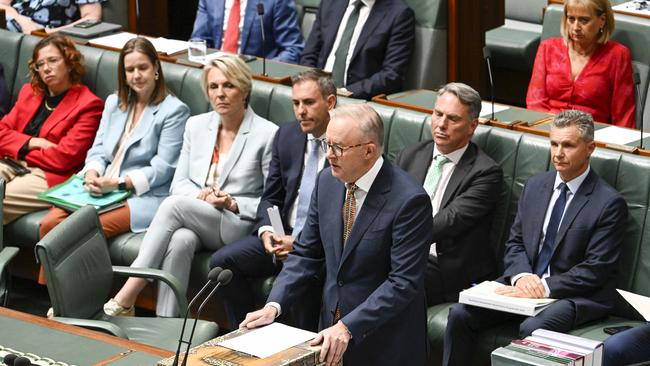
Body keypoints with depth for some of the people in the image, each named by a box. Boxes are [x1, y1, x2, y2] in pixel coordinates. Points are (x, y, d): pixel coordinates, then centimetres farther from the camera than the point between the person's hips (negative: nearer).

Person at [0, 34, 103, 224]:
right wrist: (31, 143, -7)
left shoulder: (88, 105, -3)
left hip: (50, 177, -6)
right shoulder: (29, 91, 19)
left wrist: (21, 152, -1)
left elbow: (64, 158, -11)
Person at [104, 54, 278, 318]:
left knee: (174, 205, -30)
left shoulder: (267, 134, -3)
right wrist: (199, 195, -9)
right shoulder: (196, 125, 13)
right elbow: (179, 183, 14)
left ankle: (124, 300, -31)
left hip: (237, 228, -4)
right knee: (180, 240, -34)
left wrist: (232, 203, -15)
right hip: (193, 223, 4)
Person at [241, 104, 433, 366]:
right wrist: (274, 305, -7)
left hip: (384, 343, -5)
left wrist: (347, 327, -26)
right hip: (333, 325, 5)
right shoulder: (327, 180, 0)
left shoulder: (409, 200, -19)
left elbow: (403, 282, -21)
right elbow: (306, 253, 6)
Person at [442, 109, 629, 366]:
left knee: (532, 329, -36)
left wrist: (543, 287, -20)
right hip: (525, 283, 6)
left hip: (577, 295, -5)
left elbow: (595, 270, -12)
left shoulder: (609, 203, -8)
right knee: (460, 314, -16)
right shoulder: (535, 186, 12)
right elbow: (515, 242, 12)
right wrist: (522, 276, -10)